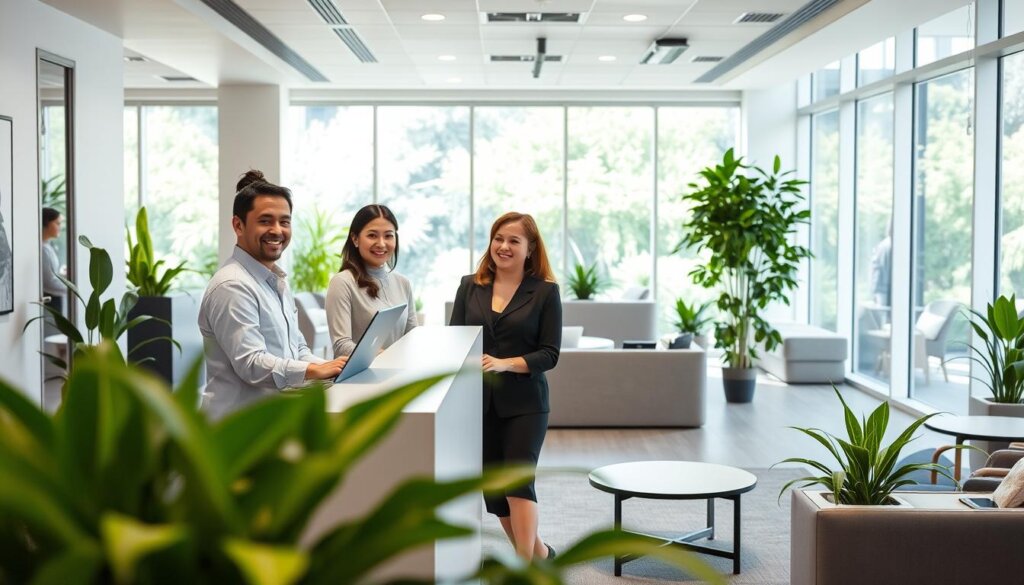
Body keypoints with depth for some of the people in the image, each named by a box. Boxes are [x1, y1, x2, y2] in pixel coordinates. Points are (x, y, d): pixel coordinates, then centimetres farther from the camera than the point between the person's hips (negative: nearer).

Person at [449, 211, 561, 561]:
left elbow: (549, 354, -6)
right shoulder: (470, 286, 7)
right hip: (478, 401, 4)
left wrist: (505, 364, -20)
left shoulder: (545, 291, -2)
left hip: (525, 403, -4)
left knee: (518, 479, -15)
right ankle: (539, 552, 29)